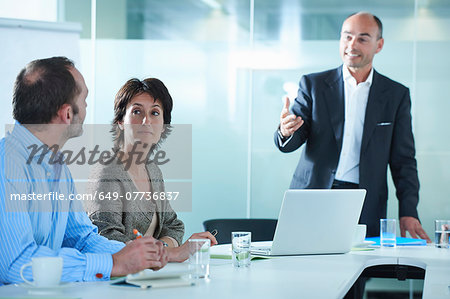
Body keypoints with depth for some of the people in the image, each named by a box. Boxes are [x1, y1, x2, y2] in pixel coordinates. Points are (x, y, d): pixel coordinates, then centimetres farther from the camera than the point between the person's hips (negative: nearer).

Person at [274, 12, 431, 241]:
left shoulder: (396, 95, 9)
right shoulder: (313, 85, 7)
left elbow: (403, 160, 9)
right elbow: (289, 144, 2)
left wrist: (408, 213, -2)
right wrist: (286, 131, -22)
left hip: (366, 210, 0)